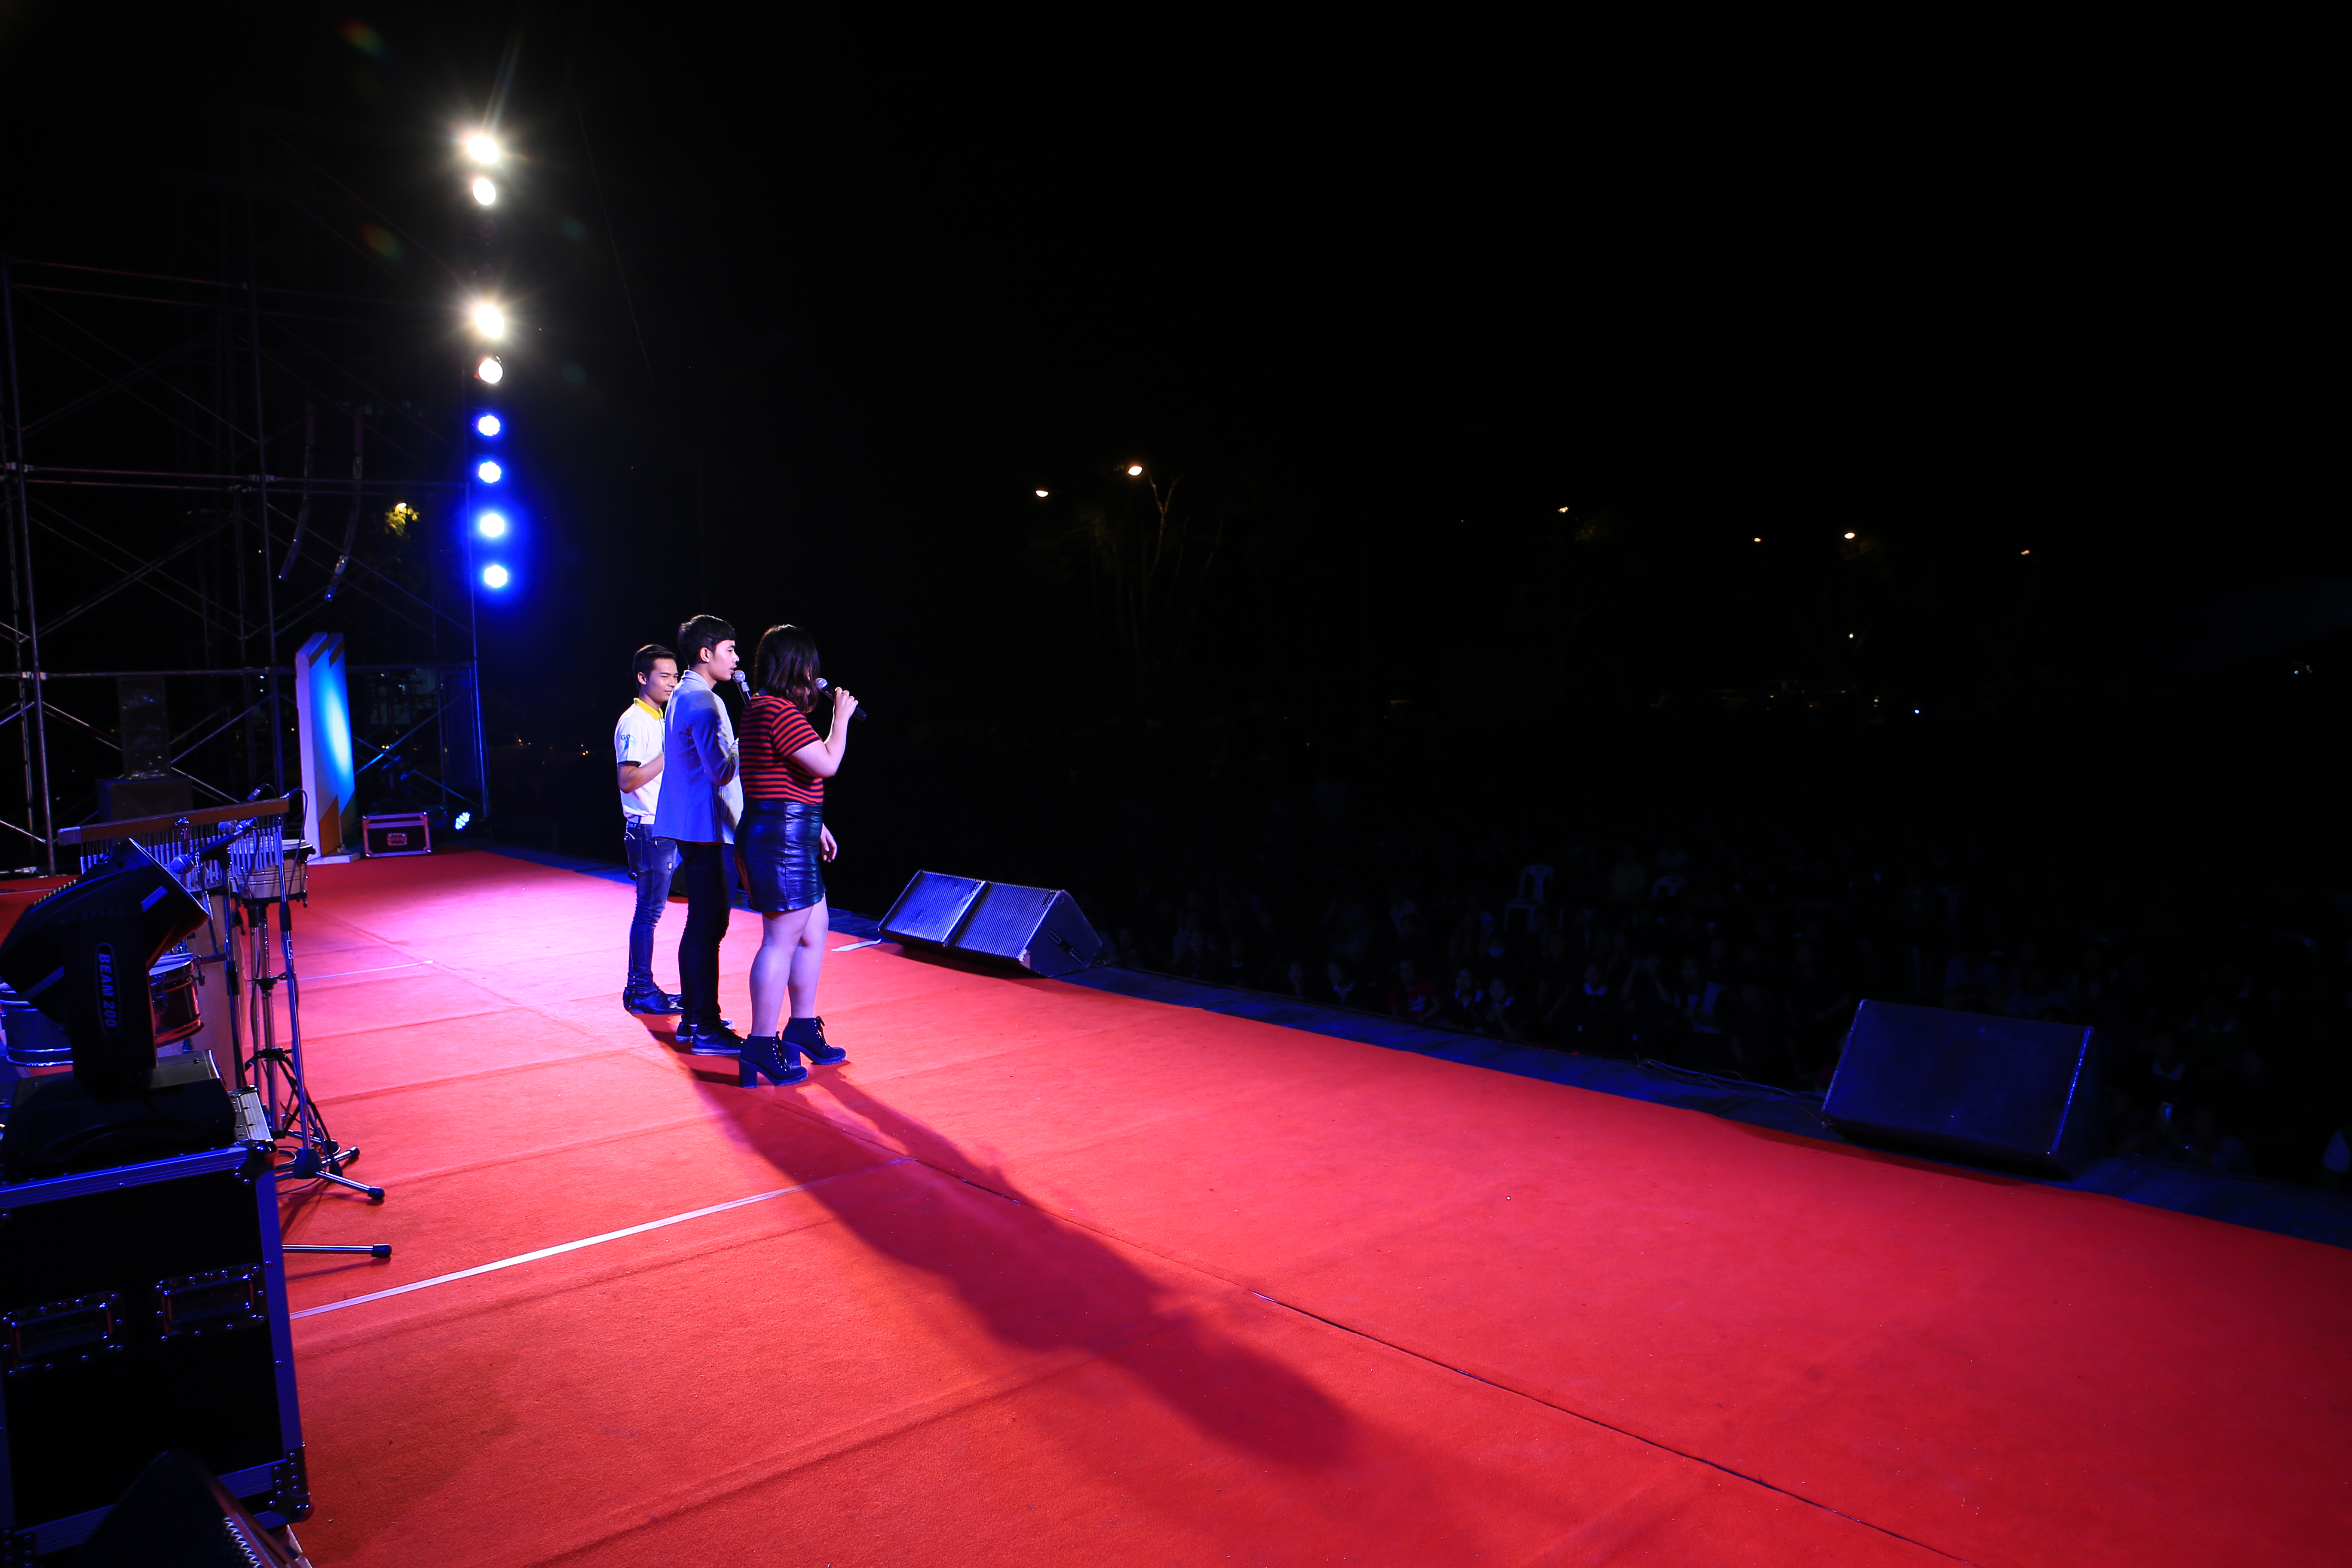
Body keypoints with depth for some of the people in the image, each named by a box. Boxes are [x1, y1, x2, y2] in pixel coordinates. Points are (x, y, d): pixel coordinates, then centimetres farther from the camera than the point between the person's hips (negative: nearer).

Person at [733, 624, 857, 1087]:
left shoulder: (761, 709, 19)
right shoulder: (779, 711, -16)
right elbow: (827, 765, -19)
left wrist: (815, 826, 27)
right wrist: (842, 717, -6)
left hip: (791, 835, 11)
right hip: (783, 836, -11)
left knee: (814, 931, 17)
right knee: (782, 939, -7)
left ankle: (802, 1029, 27)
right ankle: (761, 1047, -2)